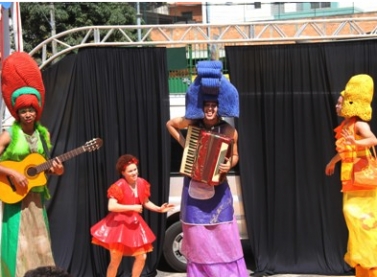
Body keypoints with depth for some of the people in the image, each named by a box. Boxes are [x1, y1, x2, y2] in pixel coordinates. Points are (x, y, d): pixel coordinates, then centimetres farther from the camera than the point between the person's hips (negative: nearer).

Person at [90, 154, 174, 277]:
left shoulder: (142, 183, -2)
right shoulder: (119, 186, -20)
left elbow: (146, 202, 12)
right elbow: (111, 207, -30)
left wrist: (159, 209, -1)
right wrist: (132, 207, -30)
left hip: (134, 223, 6)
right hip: (119, 224, -6)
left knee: (142, 257, 6)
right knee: (115, 261, 0)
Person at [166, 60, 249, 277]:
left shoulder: (229, 131, -8)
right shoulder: (192, 124, -6)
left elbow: (235, 156, 7)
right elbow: (170, 124, 13)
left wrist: (229, 165, -15)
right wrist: (183, 143, 1)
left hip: (217, 189, -1)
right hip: (194, 188, 1)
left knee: (223, 237, 3)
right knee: (198, 238, 8)